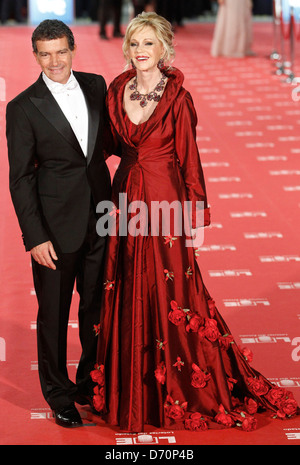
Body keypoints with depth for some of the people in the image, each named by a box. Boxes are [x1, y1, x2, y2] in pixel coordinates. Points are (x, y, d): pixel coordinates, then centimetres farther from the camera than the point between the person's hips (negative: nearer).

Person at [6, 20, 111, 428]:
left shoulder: (95, 86, 3)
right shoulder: (23, 107, -9)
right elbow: (20, 178, -9)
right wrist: (35, 237, -13)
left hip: (101, 217, 4)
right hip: (56, 225, -4)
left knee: (97, 306, 15)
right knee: (54, 313, 7)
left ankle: (90, 382, 34)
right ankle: (59, 395, 24)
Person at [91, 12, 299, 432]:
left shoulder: (177, 97, -11)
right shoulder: (117, 91, 3)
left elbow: (189, 160, -9)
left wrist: (197, 219, -9)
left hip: (166, 200, -5)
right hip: (127, 198, 5)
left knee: (171, 295, 2)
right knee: (128, 295, 12)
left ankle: (189, 392, 18)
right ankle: (131, 390, 26)